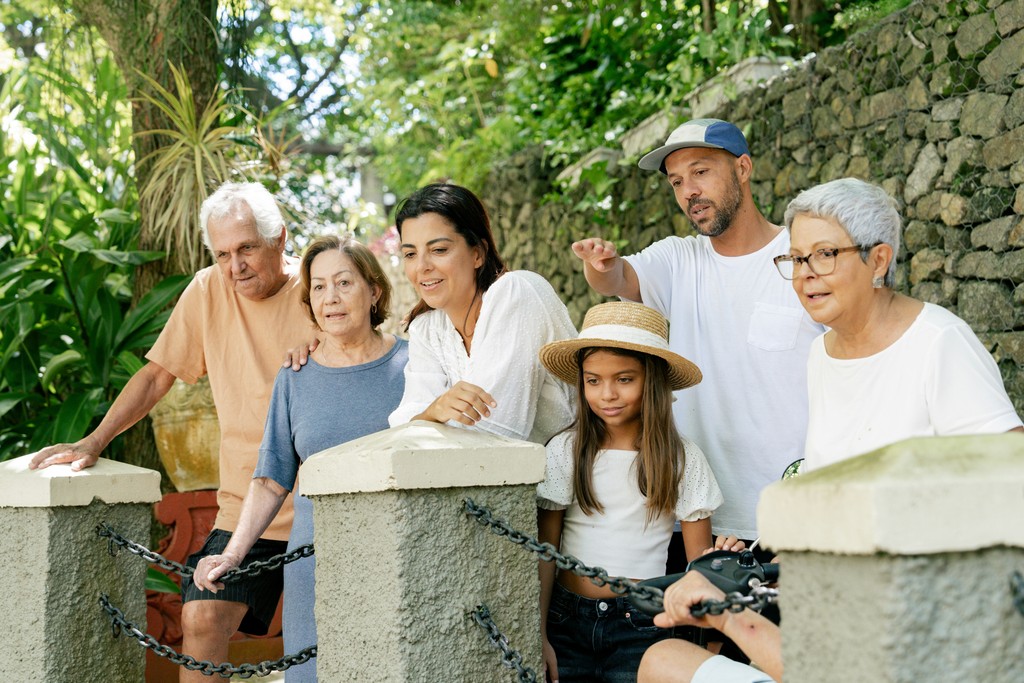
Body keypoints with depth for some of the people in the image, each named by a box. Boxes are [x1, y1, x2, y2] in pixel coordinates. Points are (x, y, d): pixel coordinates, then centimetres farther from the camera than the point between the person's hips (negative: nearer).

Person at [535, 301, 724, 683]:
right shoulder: (565, 451, 0)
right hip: (567, 619, 1)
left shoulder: (681, 458, -1)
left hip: (641, 625, -1)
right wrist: (538, 636, -2)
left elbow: (700, 562, 1)